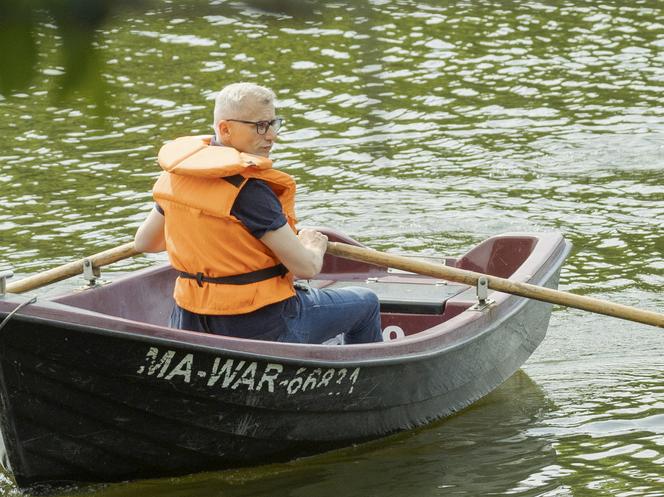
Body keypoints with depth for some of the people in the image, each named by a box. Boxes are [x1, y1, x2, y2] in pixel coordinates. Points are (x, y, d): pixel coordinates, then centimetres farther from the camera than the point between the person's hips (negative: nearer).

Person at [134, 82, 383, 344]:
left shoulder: (175, 175, -1)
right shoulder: (248, 189, -24)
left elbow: (144, 242, 14)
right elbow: (306, 267, -21)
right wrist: (313, 245, 4)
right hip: (261, 328, -7)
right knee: (366, 302, 16)